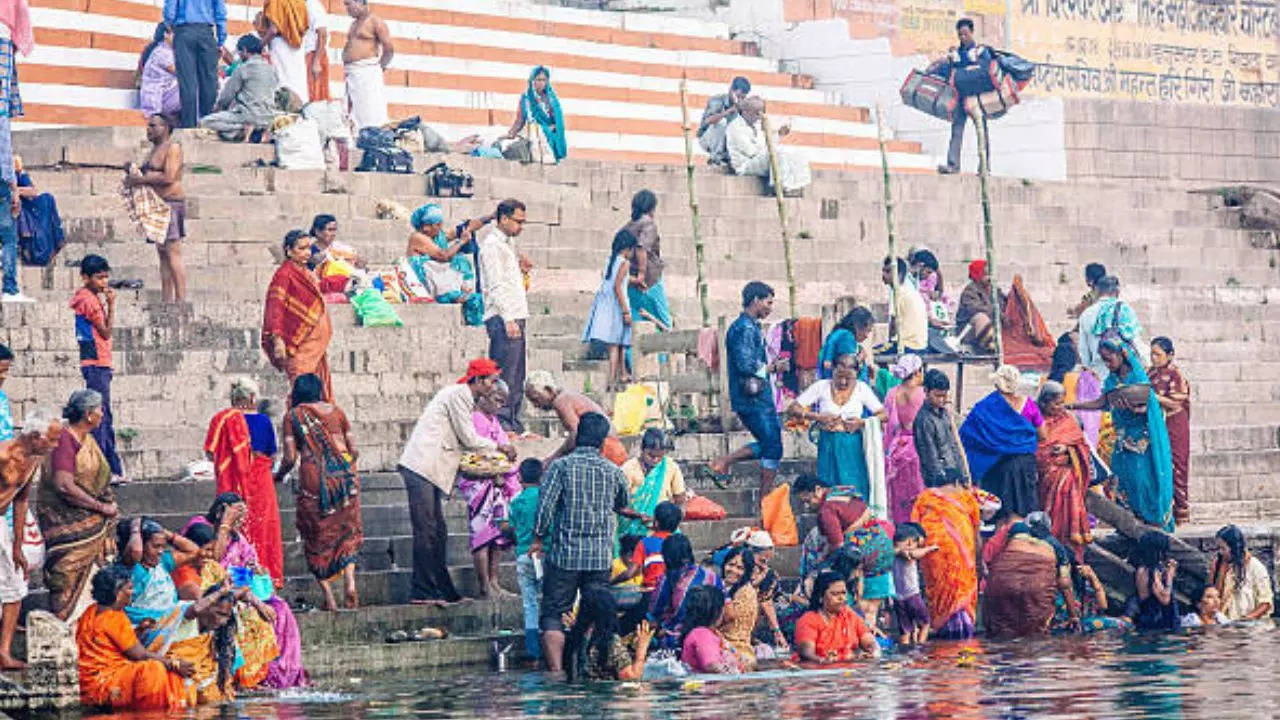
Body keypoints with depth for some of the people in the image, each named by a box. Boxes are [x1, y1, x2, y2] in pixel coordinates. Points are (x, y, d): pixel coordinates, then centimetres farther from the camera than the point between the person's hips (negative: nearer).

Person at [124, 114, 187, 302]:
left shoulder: (172, 148, -8)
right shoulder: (155, 149, 20)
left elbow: (168, 177, -19)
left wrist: (141, 179, -14)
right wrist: (134, 175, 5)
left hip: (171, 203, -10)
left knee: (172, 253, -13)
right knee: (162, 254, 7)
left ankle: (180, 300, -15)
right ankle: (166, 300, 8)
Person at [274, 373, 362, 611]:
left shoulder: (293, 416, 5)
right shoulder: (336, 411, 12)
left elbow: (290, 458, -2)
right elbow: (354, 451, 12)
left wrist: (278, 475, 17)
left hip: (313, 480, -2)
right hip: (345, 475, 2)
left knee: (318, 537, 8)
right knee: (347, 533, 14)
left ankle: (328, 596, 2)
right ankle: (350, 584, -7)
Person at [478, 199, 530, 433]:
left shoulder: (506, 243, 21)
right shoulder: (492, 244, -9)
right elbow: (496, 285, -16)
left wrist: (520, 268, 11)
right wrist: (508, 319, -20)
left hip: (515, 316, 10)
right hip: (503, 318, -10)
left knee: (517, 378, 10)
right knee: (505, 375, -12)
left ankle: (513, 423, 13)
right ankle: (501, 422, -12)